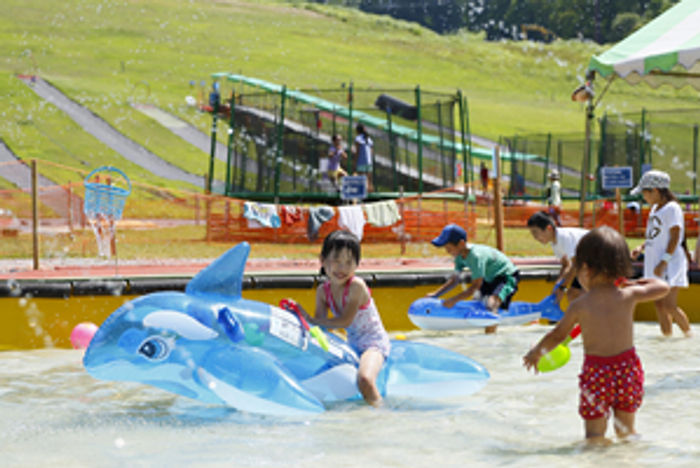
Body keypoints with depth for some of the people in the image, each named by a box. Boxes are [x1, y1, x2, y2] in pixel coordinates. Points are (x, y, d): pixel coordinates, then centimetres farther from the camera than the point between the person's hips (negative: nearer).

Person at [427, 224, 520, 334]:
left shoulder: (476, 256, -34)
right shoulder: (460, 256, -7)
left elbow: (476, 286, -32)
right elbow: (454, 280, 4)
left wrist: (454, 300, -35)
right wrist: (436, 294, -6)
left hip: (507, 275, -10)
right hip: (490, 279, 10)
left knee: (491, 304, -30)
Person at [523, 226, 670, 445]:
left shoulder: (580, 306, -8)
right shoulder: (628, 296, -3)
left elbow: (557, 335, 7)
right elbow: (663, 287, 12)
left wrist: (536, 352, 24)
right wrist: (636, 283, 27)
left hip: (596, 372, -3)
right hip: (627, 369, 3)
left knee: (595, 434, 5)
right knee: (626, 431, 19)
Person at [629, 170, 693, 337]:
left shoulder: (672, 208, -13)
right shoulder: (655, 209, 14)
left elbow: (675, 237, -17)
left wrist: (663, 262, -21)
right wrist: (642, 247, 6)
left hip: (670, 265, -9)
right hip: (655, 262, 9)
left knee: (669, 306, -11)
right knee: (659, 305, 8)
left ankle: (689, 334, 3)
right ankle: (667, 333, 15)